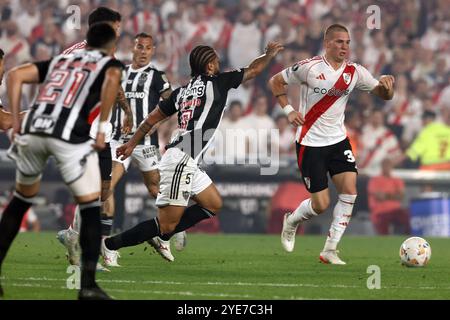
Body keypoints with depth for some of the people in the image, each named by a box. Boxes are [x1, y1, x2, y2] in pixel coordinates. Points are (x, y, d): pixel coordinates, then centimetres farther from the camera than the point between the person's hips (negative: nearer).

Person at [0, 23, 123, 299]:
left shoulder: (60, 60, 31)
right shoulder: (110, 64, 18)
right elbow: (112, 79, -9)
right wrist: (102, 128, -6)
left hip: (32, 131, 5)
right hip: (69, 135, -5)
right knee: (91, 207, 8)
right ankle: (88, 284, 0)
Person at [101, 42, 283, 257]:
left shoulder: (181, 91, 15)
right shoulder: (217, 82, -4)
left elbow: (152, 118, 19)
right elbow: (254, 70, 8)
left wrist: (132, 143, 28)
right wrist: (269, 54, 26)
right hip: (180, 161, -9)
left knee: (214, 204, 18)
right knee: (167, 225, -9)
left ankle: (159, 236, 14)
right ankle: (108, 245, -8)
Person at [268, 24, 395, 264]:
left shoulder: (355, 72, 0)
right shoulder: (309, 68, -11)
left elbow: (384, 95, 5)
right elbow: (275, 81, 0)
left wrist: (386, 86, -18)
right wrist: (288, 110, -11)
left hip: (338, 140, 4)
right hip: (310, 143, -4)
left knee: (349, 190, -13)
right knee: (321, 204, -6)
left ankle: (330, 250, -3)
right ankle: (291, 222, 28)